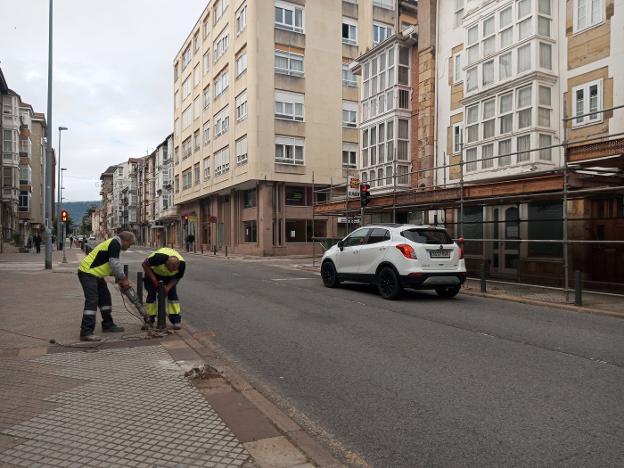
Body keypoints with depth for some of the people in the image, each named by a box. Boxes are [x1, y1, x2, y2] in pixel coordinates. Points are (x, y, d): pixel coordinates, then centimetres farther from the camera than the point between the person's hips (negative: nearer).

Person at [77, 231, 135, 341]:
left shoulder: (114, 243, 16)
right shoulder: (115, 243, -17)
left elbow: (113, 265, 22)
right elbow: (115, 264, -23)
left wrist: (120, 279, 13)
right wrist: (124, 279, -12)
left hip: (95, 274, 11)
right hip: (87, 273, -11)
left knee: (105, 297, 15)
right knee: (92, 301, -15)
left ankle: (108, 325, 25)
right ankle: (86, 332, -15)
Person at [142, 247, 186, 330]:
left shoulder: (182, 264, -33)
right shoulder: (159, 257, -42)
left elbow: (177, 278, -14)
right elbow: (145, 264, -25)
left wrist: (168, 287, -29)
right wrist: (153, 278, -29)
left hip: (169, 277, 2)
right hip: (153, 271, -2)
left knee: (172, 293, -11)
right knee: (151, 293, -8)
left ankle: (176, 320, -8)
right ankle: (149, 320, 5)